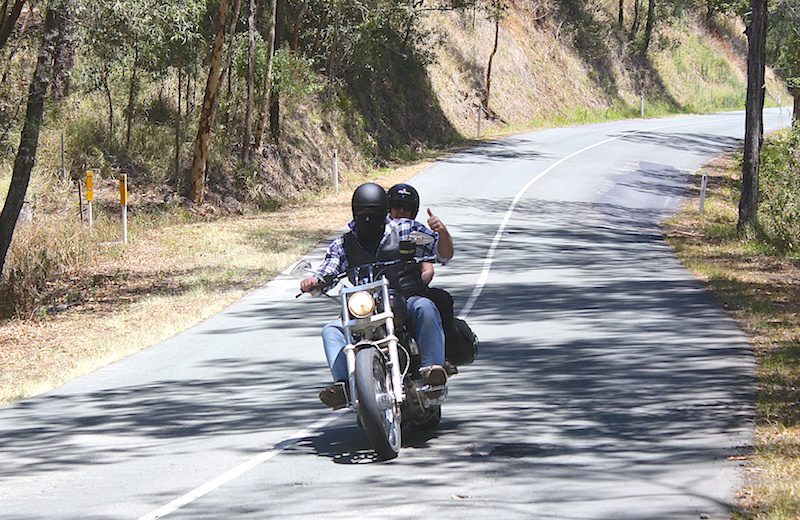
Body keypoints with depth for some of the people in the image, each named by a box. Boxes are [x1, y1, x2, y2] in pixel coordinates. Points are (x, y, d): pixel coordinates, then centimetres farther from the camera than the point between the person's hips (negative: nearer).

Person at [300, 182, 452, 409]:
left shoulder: (406, 229, 6)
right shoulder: (342, 245, 11)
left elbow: (444, 254, 3)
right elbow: (323, 275, 4)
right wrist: (311, 282, -21)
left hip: (408, 303, -2)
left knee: (425, 308, -35)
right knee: (331, 330, -20)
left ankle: (433, 366, -48)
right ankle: (344, 384, -36)